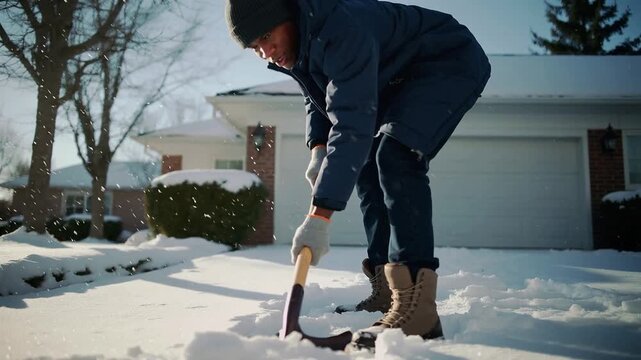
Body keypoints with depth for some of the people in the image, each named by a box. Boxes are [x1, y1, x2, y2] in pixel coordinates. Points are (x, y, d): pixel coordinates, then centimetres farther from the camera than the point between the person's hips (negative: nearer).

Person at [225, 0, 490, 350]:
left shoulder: (341, 31, -34)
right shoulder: (297, 46, -4)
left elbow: (352, 126, -41)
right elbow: (318, 98, 12)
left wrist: (319, 215, -44)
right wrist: (318, 150, -5)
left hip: (452, 61, -9)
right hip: (399, 78, 10)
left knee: (395, 154, -29)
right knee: (367, 166, 3)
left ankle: (416, 307, -30)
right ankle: (386, 291, 9)